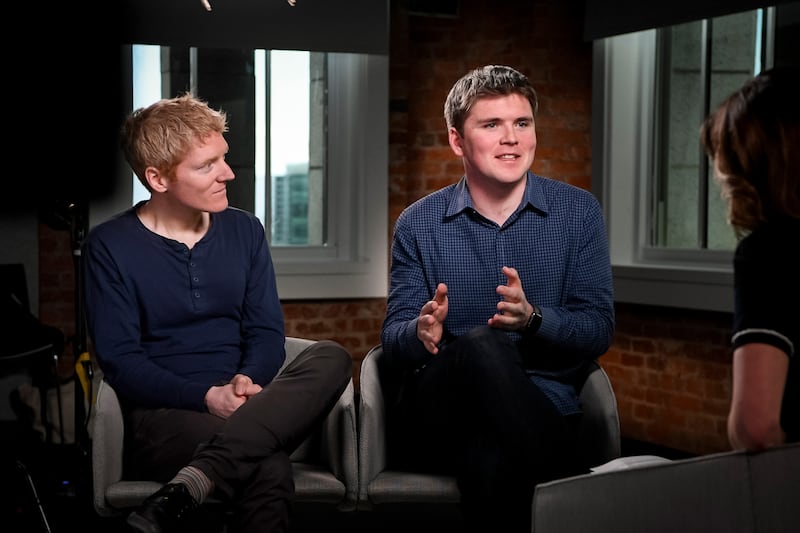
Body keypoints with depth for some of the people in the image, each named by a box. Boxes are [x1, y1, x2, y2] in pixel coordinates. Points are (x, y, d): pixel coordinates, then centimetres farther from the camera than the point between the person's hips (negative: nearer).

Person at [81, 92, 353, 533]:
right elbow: (120, 362, -6)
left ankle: (191, 484, -42)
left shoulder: (244, 230, 12)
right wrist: (207, 397, -20)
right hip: (163, 413, -6)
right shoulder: (110, 247, -1)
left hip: (244, 408, 7)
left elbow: (267, 332, 10)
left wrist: (248, 380, -14)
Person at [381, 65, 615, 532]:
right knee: (482, 345, -34)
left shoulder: (578, 212, 9)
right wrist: (420, 332, -20)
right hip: (438, 413, 1)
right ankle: (568, 480, -27)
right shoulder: (418, 225, 10)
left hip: (543, 409, -1)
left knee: (493, 459, -38)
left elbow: (599, 329, 2)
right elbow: (394, 339, 6)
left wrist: (533, 318, -20)